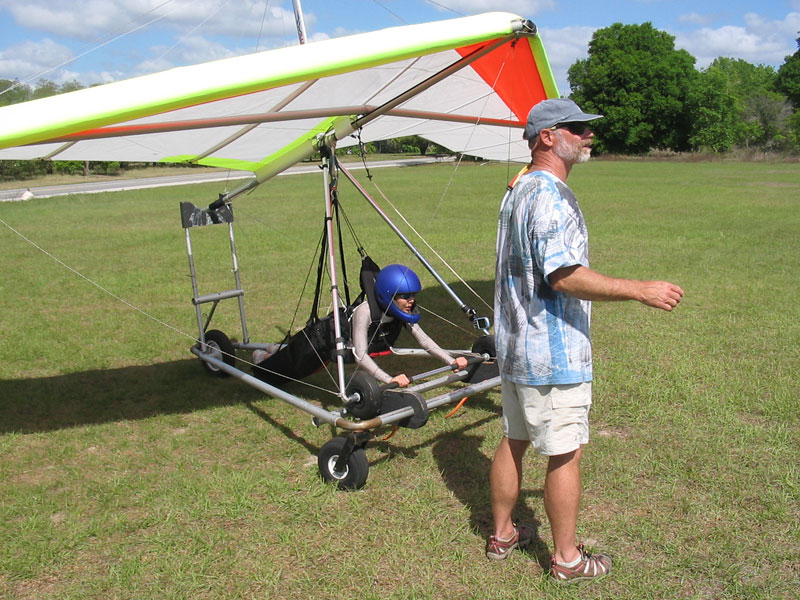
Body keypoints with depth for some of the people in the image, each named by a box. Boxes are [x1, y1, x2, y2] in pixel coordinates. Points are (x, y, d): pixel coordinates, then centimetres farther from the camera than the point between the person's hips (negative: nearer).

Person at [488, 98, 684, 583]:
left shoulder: (518, 191, 14)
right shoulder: (552, 195, -18)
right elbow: (565, 275, -26)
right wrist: (640, 291, -20)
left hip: (514, 347, 10)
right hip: (553, 354, -10)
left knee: (513, 441, 18)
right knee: (566, 454, 4)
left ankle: (502, 534, 33)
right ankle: (567, 558, 20)